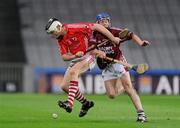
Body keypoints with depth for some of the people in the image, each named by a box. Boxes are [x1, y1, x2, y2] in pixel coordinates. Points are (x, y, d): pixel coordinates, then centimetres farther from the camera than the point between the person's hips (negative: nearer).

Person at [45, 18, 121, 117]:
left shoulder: (74, 28, -20)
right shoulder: (60, 40, 1)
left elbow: (97, 27, -18)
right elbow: (64, 56, -1)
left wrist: (113, 38, -19)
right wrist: (75, 56, -24)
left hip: (88, 57, -8)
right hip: (76, 60, 8)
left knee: (73, 71, -33)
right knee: (64, 86, 0)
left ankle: (70, 103, -42)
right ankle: (86, 103, 18)